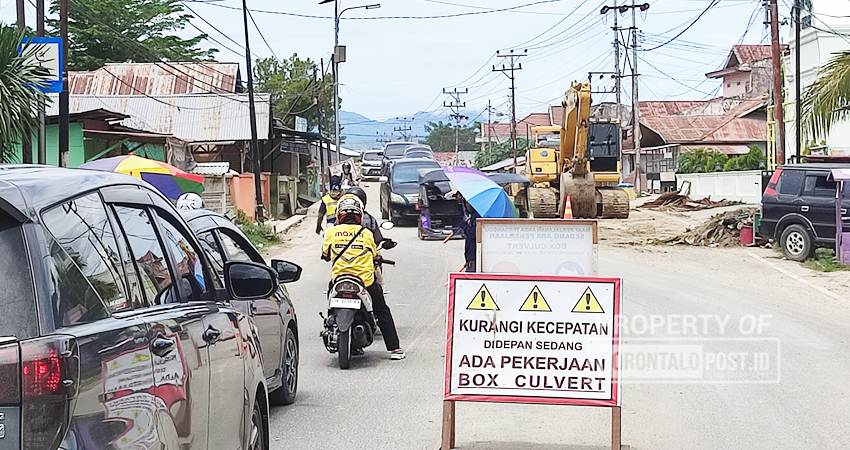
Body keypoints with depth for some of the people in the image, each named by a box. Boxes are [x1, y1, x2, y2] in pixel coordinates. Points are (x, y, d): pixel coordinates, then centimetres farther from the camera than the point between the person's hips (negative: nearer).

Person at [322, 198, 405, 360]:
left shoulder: (331, 232, 1)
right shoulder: (366, 233, 0)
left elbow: (325, 254, 11)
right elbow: (375, 256, 10)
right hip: (365, 280, -1)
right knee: (382, 312, 12)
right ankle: (394, 348, 9)